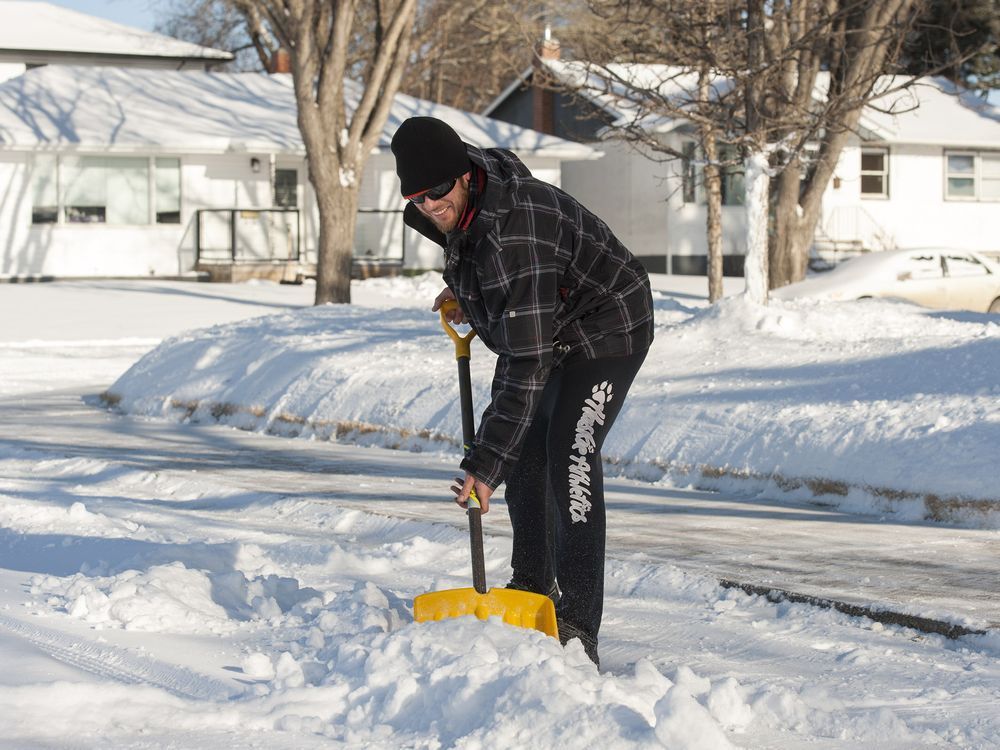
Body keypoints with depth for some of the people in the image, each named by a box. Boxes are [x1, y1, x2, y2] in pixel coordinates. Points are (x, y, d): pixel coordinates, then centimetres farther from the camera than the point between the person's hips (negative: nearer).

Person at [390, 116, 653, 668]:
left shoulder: (514, 235, -40)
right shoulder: (456, 204, -13)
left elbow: (527, 363, -42)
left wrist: (486, 461, -43)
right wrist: (462, 286, 13)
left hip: (605, 327, -10)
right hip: (535, 325, 10)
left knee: (568, 456, -22)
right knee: (522, 451, 14)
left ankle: (576, 626, -24)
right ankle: (534, 586, 30)